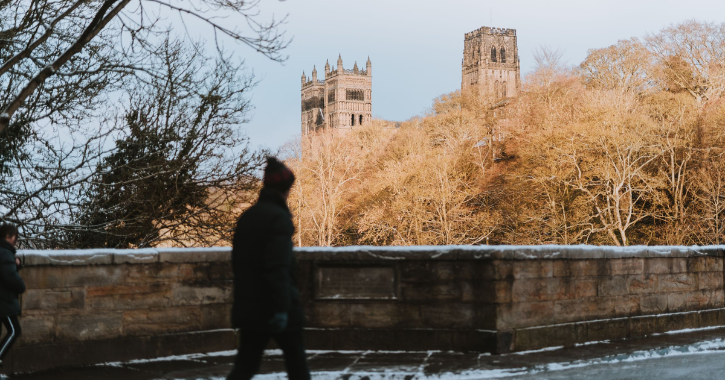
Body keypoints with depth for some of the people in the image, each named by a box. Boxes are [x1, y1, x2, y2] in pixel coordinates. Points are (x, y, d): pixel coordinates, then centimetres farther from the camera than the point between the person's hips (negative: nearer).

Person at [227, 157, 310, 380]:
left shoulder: (247, 217, 11)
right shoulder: (279, 218, -13)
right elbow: (278, 267, -22)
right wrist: (282, 307, -24)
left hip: (248, 305, 7)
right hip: (273, 304, -7)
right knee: (295, 359, 10)